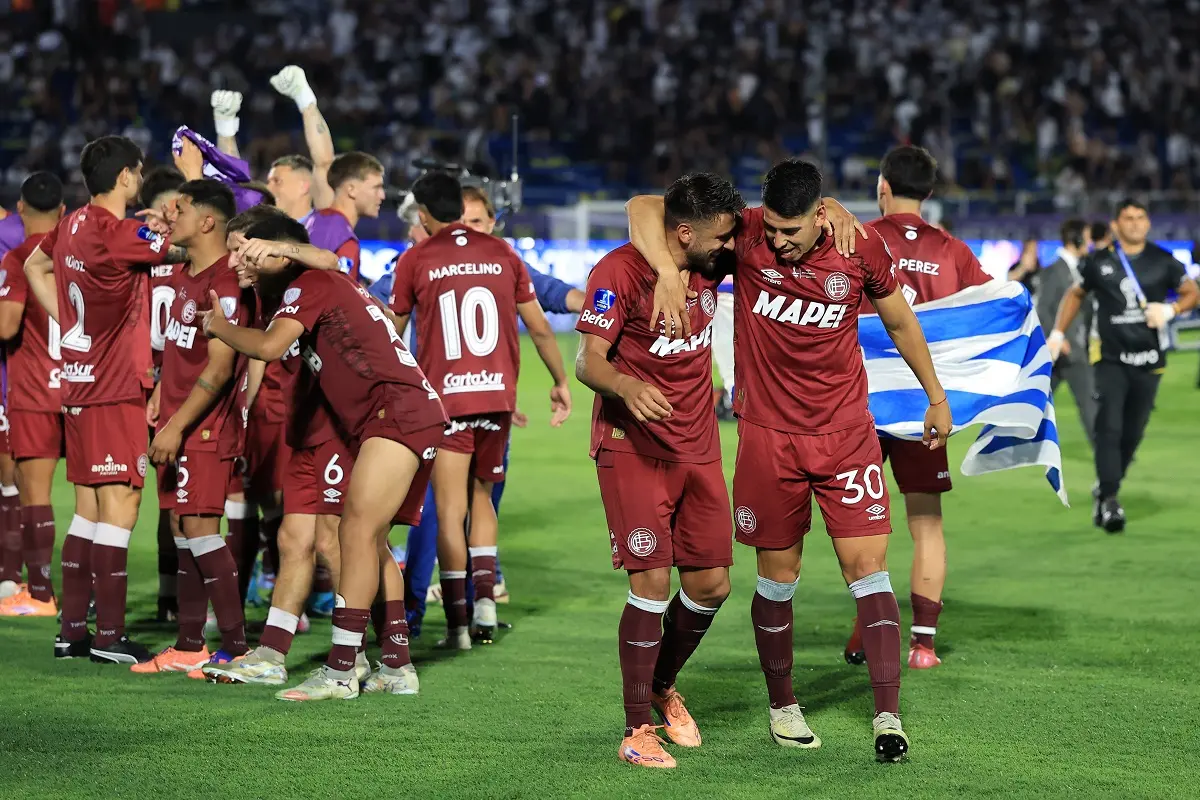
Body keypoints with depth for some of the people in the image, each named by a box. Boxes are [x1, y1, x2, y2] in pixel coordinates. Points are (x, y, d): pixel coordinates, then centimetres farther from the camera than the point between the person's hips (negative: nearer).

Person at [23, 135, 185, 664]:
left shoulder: (73, 224, 8)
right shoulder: (122, 234, -18)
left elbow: (34, 266, 25)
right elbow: (187, 251, -12)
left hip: (78, 383, 9)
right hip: (115, 390, -9)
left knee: (88, 508, 13)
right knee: (120, 504, -6)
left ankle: (72, 629, 15)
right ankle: (109, 635, -7)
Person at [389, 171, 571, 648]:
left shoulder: (415, 259, 1)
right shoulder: (501, 253, 8)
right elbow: (539, 328, 10)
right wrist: (561, 383, 23)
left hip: (445, 397, -3)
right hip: (497, 394, 3)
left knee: (450, 509, -3)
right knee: (481, 496, 19)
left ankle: (458, 622, -6)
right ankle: (485, 598, 5)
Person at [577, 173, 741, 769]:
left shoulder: (711, 265, 3)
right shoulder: (620, 271, -15)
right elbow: (588, 360, -19)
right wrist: (627, 387, -41)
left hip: (698, 447, 6)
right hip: (633, 447, -6)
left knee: (711, 583, 5)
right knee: (653, 582, -13)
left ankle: (662, 686, 31)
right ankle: (637, 731, -5)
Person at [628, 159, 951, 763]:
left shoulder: (861, 249, -7)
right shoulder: (747, 234, -11)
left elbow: (899, 321, 11)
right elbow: (645, 209, -13)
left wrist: (936, 396, 20)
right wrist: (667, 268, -32)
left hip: (847, 432, 0)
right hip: (769, 436, 0)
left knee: (866, 566, -5)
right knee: (778, 576, 8)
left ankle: (888, 716, -5)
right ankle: (782, 706, 26)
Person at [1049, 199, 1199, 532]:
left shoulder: (1162, 262, 2)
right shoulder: (1099, 262, 1)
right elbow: (1075, 294, 16)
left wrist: (1170, 309, -11)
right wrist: (1057, 333, 10)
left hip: (1149, 362, 2)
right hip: (1112, 358, -2)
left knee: (1132, 432, 6)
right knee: (1109, 427, -15)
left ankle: (1104, 490, 25)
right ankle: (1109, 499, -16)